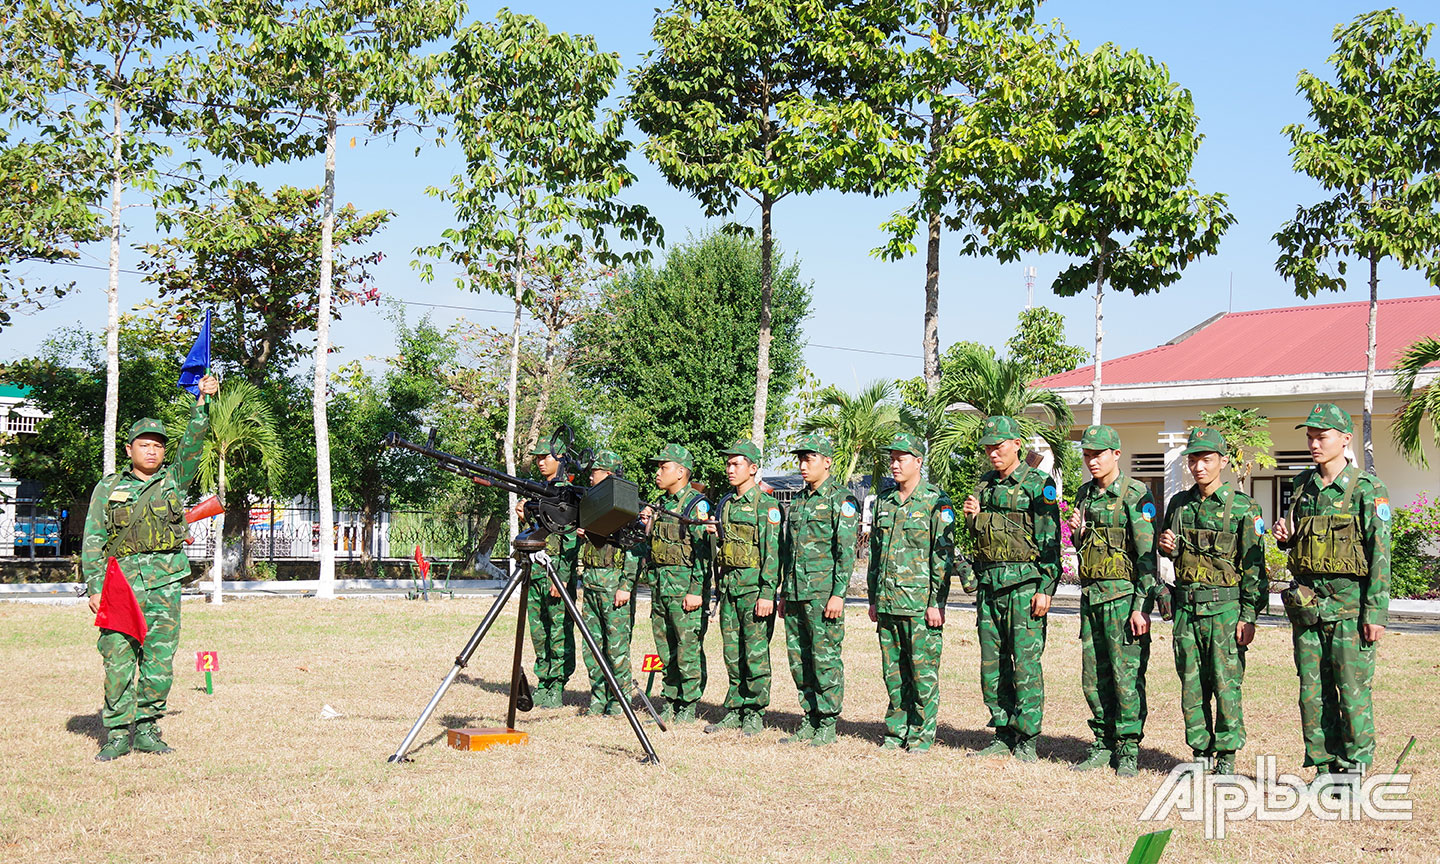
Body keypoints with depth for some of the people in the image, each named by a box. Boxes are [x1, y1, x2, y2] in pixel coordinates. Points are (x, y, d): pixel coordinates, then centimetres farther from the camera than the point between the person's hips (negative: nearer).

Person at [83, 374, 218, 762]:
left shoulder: (174, 481, 14)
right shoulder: (108, 487, 9)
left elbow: (193, 446, 1)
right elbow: (92, 541, 6)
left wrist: (203, 404, -10)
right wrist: (95, 587, -3)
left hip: (164, 584, 2)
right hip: (120, 581, -1)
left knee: (159, 661, 2)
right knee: (118, 660, -3)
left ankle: (146, 729, 13)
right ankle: (117, 733, 5)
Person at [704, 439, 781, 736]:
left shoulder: (766, 505, -7)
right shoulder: (726, 503, 16)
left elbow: (772, 552, -12)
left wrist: (767, 593, -18)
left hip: (755, 584, -7)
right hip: (729, 585, 7)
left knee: (755, 651, -3)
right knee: (732, 652, 9)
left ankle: (755, 713, 4)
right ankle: (735, 711, 16)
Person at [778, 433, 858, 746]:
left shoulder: (841, 499, -5)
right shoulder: (798, 500, 18)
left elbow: (846, 551, -11)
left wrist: (838, 594, -17)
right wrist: (783, 593, 19)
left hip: (823, 590, -8)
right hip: (796, 591, 8)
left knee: (825, 656, -6)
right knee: (798, 658, 9)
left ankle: (827, 724, 0)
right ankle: (808, 721, 17)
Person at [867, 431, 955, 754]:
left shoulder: (936, 502, -4)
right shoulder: (884, 501, 14)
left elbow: (944, 554, -8)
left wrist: (937, 602, -13)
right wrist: (873, 598, 15)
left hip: (920, 602, -6)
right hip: (887, 602, 6)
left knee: (923, 670, -2)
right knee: (893, 671, 9)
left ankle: (922, 734, 5)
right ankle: (896, 732, 17)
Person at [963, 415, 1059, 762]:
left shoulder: (1038, 484, -4)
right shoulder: (985, 484, 16)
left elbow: (1049, 542, -8)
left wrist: (1045, 589, -14)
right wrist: (973, 518, 3)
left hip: (1024, 583, -7)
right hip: (989, 583, 7)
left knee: (1025, 663, -6)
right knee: (992, 664, 7)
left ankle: (1026, 741, -1)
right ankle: (1003, 736, 16)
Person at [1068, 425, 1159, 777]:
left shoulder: (1135, 495, -8)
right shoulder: (1085, 494, 13)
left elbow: (1147, 555, -12)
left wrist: (1141, 606, -17)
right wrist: (1077, 533, 0)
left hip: (1124, 595, -7)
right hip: (1090, 594, 7)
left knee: (1127, 675, -4)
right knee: (1093, 676, 9)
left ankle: (1128, 750, 3)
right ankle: (1104, 744, 18)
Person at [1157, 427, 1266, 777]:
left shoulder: (1242, 507, -4)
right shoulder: (1178, 504, 11)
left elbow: (1253, 566, -6)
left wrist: (1249, 617, -10)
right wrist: (1166, 547, 0)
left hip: (1224, 607, -5)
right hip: (1185, 607, 5)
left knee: (1226, 685, -3)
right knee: (1192, 686, 8)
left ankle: (1226, 758, 6)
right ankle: (1201, 754, 18)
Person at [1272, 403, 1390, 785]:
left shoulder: (1367, 489, -6)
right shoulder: (1301, 486, 12)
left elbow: (1380, 554, -8)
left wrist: (1376, 611, -13)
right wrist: (1285, 536, 0)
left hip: (1349, 603, -5)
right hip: (1307, 604, 5)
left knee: (1352, 691, -3)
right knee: (1313, 692, 7)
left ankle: (1354, 769, 7)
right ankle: (1325, 770, 16)